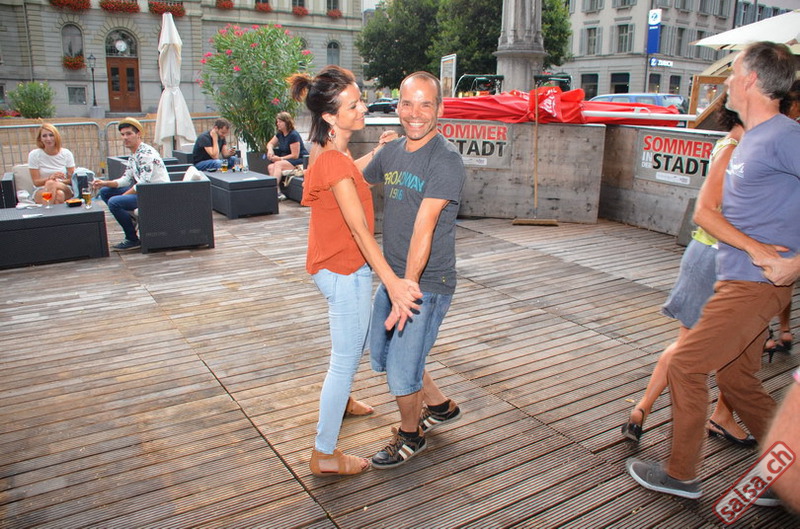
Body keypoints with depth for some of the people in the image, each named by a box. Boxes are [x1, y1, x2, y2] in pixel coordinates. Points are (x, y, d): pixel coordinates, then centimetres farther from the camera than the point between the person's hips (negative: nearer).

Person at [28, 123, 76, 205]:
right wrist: (50, 178, -22)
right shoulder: (34, 155, 1)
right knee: (58, 194, -37)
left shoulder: (66, 153, 4)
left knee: (51, 183, -35)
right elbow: (36, 182, -3)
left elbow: (72, 180, 2)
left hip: (65, 189, 1)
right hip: (41, 190, -1)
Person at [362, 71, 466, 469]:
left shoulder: (446, 161, -18)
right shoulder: (391, 152, 6)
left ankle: (411, 436, 31)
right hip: (391, 276, 8)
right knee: (381, 354, 21)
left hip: (427, 283, -8)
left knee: (401, 369, 1)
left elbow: (423, 230, -25)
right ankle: (440, 406, 42)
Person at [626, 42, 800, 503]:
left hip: (756, 283, -9)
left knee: (686, 365, -3)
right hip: (739, 279, 9)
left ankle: (682, 474, 13)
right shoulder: (747, 140, 14)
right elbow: (708, 213, 9)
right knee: (736, 377, 16)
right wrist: (755, 248, -7)